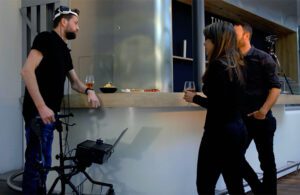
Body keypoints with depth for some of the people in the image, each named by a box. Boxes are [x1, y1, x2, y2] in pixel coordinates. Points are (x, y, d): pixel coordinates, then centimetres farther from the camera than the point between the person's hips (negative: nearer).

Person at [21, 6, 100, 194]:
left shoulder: (64, 50, 18)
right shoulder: (46, 38, -8)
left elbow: (75, 81, 24)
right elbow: (27, 70, -20)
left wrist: (88, 90, 1)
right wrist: (42, 107, -25)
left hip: (50, 112, 9)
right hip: (39, 113, -9)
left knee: (43, 163, 15)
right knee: (37, 163, -6)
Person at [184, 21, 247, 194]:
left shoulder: (218, 65, -14)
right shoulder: (236, 65, 12)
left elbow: (217, 105, -19)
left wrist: (194, 98, -5)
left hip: (220, 132, -9)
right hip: (238, 129, 9)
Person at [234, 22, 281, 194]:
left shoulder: (262, 58, -4)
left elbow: (275, 87, -9)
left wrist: (264, 110, -23)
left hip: (261, 119, -4)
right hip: (241, 119, 4)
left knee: (266, 160, 4)